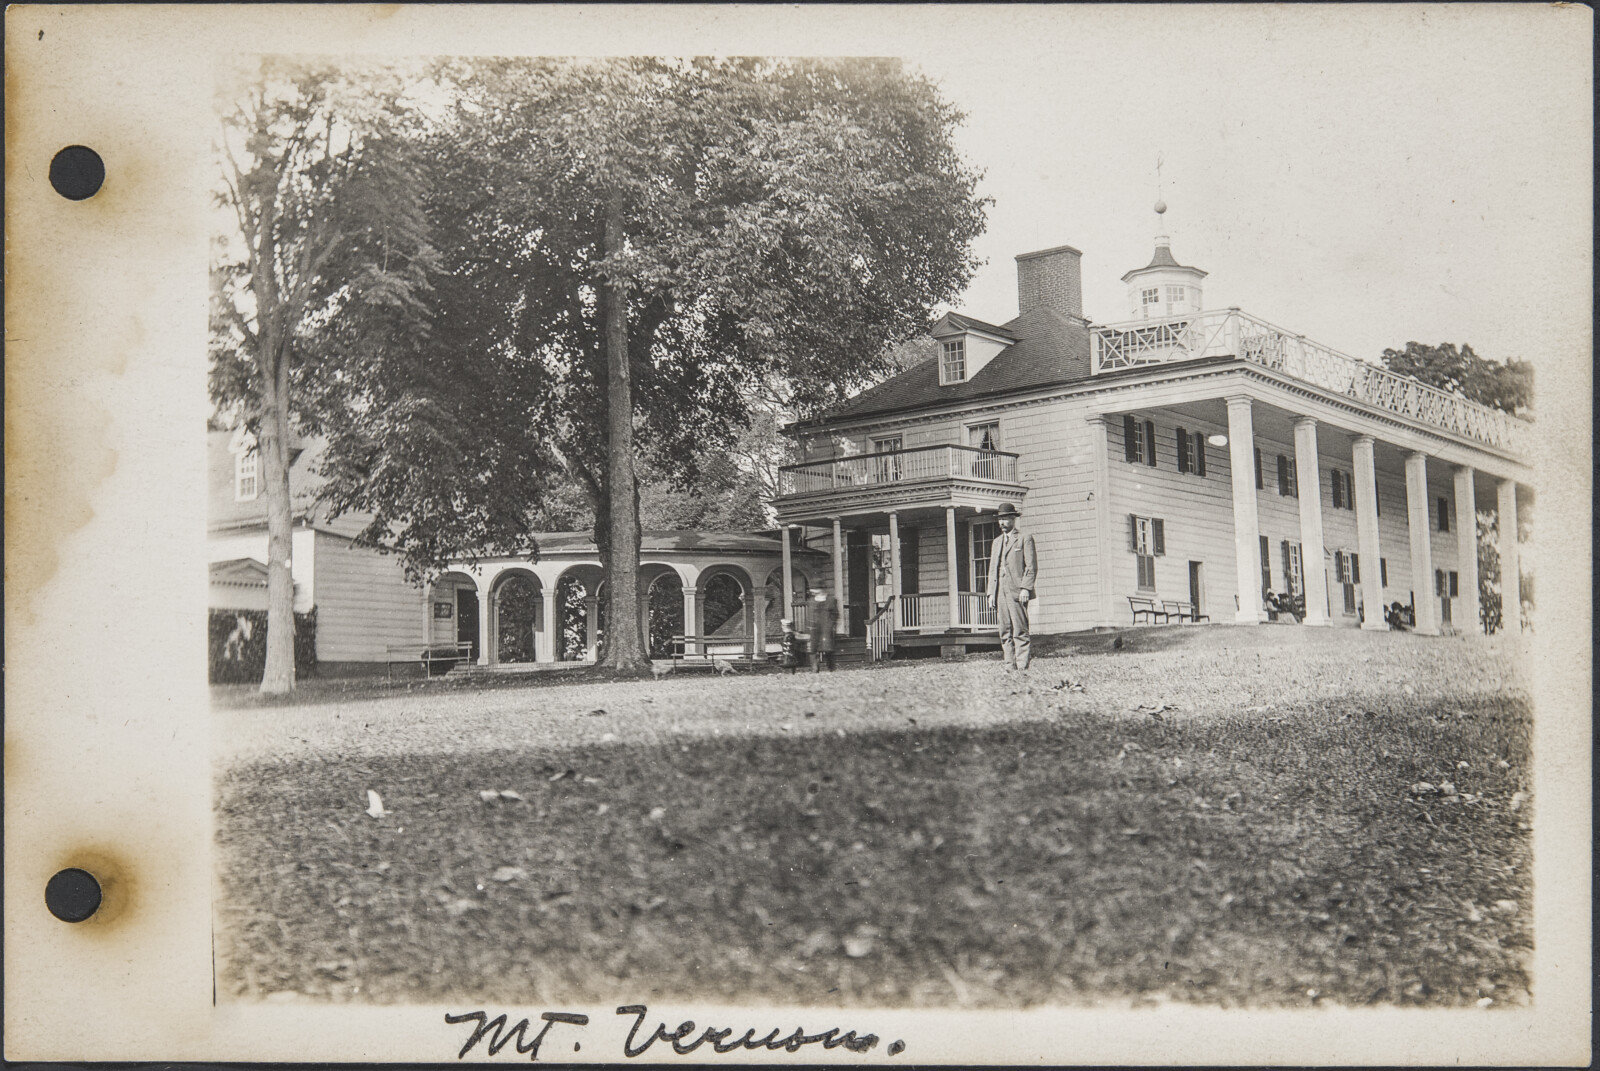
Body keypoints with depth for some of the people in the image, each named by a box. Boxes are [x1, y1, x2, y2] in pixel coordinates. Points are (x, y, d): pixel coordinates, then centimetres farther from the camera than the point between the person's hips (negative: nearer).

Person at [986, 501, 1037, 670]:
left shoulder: (1025, 539, 4)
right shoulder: (997, 542, 23)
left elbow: (1031, 566, -3)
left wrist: (1025, 588, -13)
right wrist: (991, 593, 11)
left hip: (1017, 592, -6)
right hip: (1000, 592, 6)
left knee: (1020, 631, -10)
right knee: (1005, 633, 3)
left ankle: (1022, 665, -11)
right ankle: (1010, 667, 4)